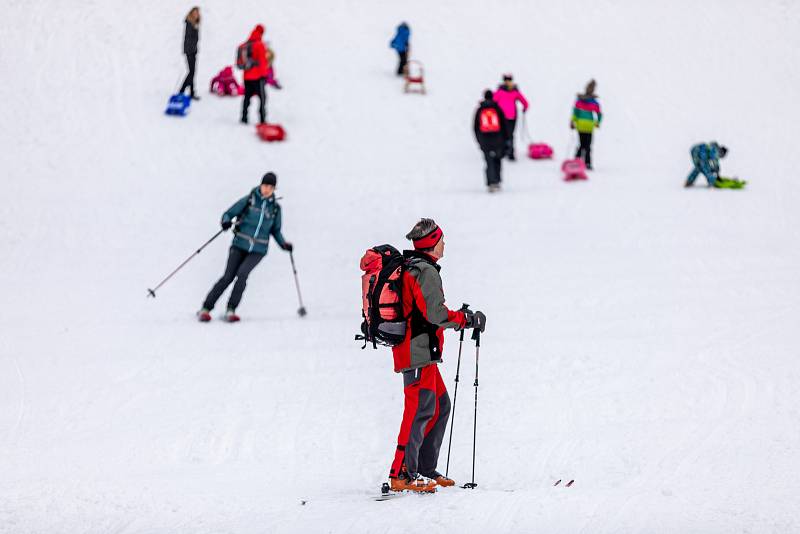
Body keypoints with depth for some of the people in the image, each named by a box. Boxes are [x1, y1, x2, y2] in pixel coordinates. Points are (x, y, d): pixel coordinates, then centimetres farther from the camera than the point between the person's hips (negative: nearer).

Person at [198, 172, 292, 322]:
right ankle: (206, 309, -5)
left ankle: (231, 310, -16)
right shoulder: (248, 200, -1)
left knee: (242, 273, -23)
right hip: (240, 245, -1)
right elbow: (228, 214, 1)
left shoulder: (275, 208, 7)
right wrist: (226, 221, -22)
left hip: (258, 250, 1)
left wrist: (283, 244, 2)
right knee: (228, 277, -12)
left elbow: (275, 230, 19)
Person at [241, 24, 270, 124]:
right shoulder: (259, 45, -10)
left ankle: (244, 118, 10)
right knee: (262, 97, -2)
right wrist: (264, 74, -7)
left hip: (247, 76, 6)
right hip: (258, 76, -6)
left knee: (247, 97, 13)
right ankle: (262, 119, -9)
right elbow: (263, 60, -12)